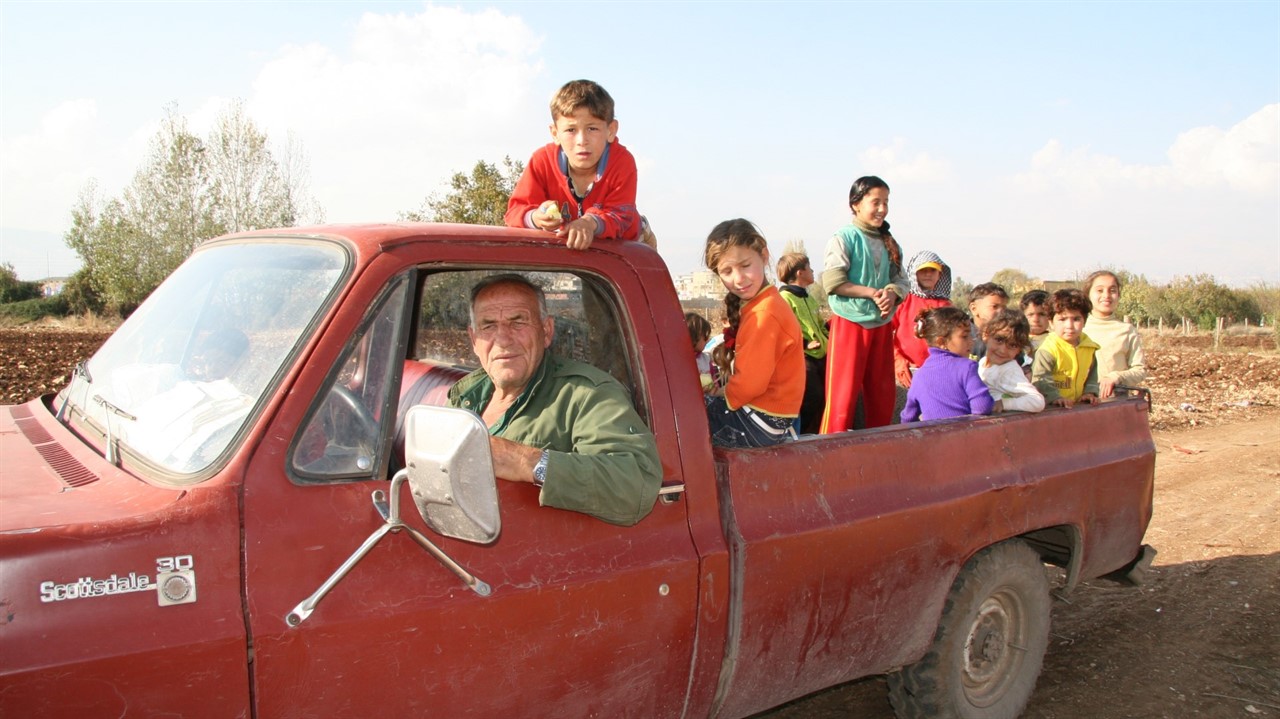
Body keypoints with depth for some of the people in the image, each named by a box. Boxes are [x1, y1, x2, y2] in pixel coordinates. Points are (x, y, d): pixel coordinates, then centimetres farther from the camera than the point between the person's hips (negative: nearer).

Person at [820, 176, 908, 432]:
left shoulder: (889, 243, 11)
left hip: (882, 325, 6)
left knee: (882, 393, 12)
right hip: (850, 323, -6)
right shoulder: (844, 238, -7)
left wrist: (891, 294, -12)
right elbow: (832, 281, -15)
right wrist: (872, 292, -18)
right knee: (843, 393, -5)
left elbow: (901, 279, 10)